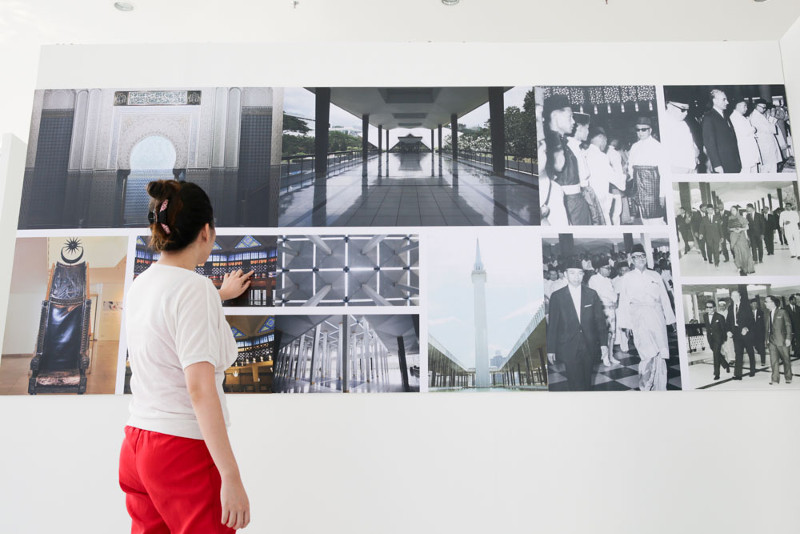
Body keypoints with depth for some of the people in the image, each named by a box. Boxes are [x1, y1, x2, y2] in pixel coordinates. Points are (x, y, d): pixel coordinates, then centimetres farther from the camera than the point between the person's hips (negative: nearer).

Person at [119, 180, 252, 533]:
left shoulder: (140, 284, 8)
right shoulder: (194, 288, -17)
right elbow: (200, 388, -22)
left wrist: (220, 294, 50)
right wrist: (231, 477, -20)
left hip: (136, 444, 8)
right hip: (184, 449, -8)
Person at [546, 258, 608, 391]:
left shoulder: (592, 294, 5)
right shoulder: (557, 296, -3)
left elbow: (600, 320, 7)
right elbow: (552, 325, -1)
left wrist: (603, 343, 2)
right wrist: (551, 349, -1)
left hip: (589, 347, 3)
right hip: (569, 349, -3)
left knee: (586, 382, 13)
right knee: (575, 384, -5)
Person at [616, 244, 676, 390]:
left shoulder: (655, 276, 14)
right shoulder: (627, 278, 8)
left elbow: (664, 298, 14)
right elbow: (623, 302, 6)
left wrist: (670, 318, 9)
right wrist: (626, 324, 0)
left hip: (657, 316, 3)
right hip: (639, 317, -3)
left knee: (661, 354, 0)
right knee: (648, 354, -13)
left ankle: (660, 388, 12)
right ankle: (644, 387, 5)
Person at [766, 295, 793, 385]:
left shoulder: (782, 312, -4)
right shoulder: (768, 314, 9)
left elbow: (788, 325, -5)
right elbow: (768, 328, 10)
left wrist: (788, 338, -11)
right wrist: (767, 338, 4)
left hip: (782, 340, -4)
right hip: (772, 341, 4)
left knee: (786, 359, 7)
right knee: (773, 360, 1)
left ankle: (788, 378, 21)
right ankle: (775, 379, 4)